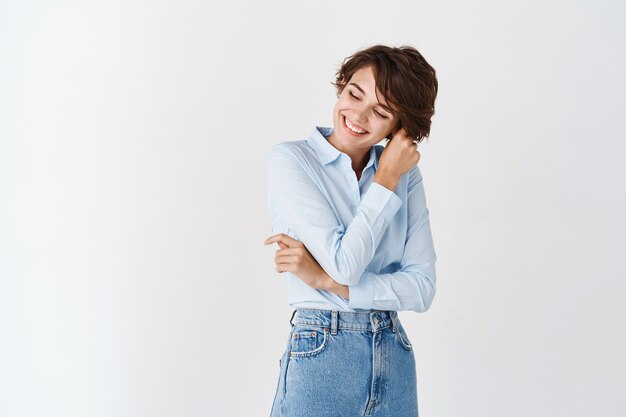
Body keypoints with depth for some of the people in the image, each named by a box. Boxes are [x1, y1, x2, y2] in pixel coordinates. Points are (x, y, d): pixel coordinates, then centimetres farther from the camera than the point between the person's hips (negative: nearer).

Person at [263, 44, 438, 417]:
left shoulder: (406, 173, 4)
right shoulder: (290, 159, -8)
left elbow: (423, 287, -4)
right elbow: (344, 262, -18)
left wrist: (327, 279, -14)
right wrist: (386, 180, -10)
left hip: (396, 358, 4)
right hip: (321, 356, -4)